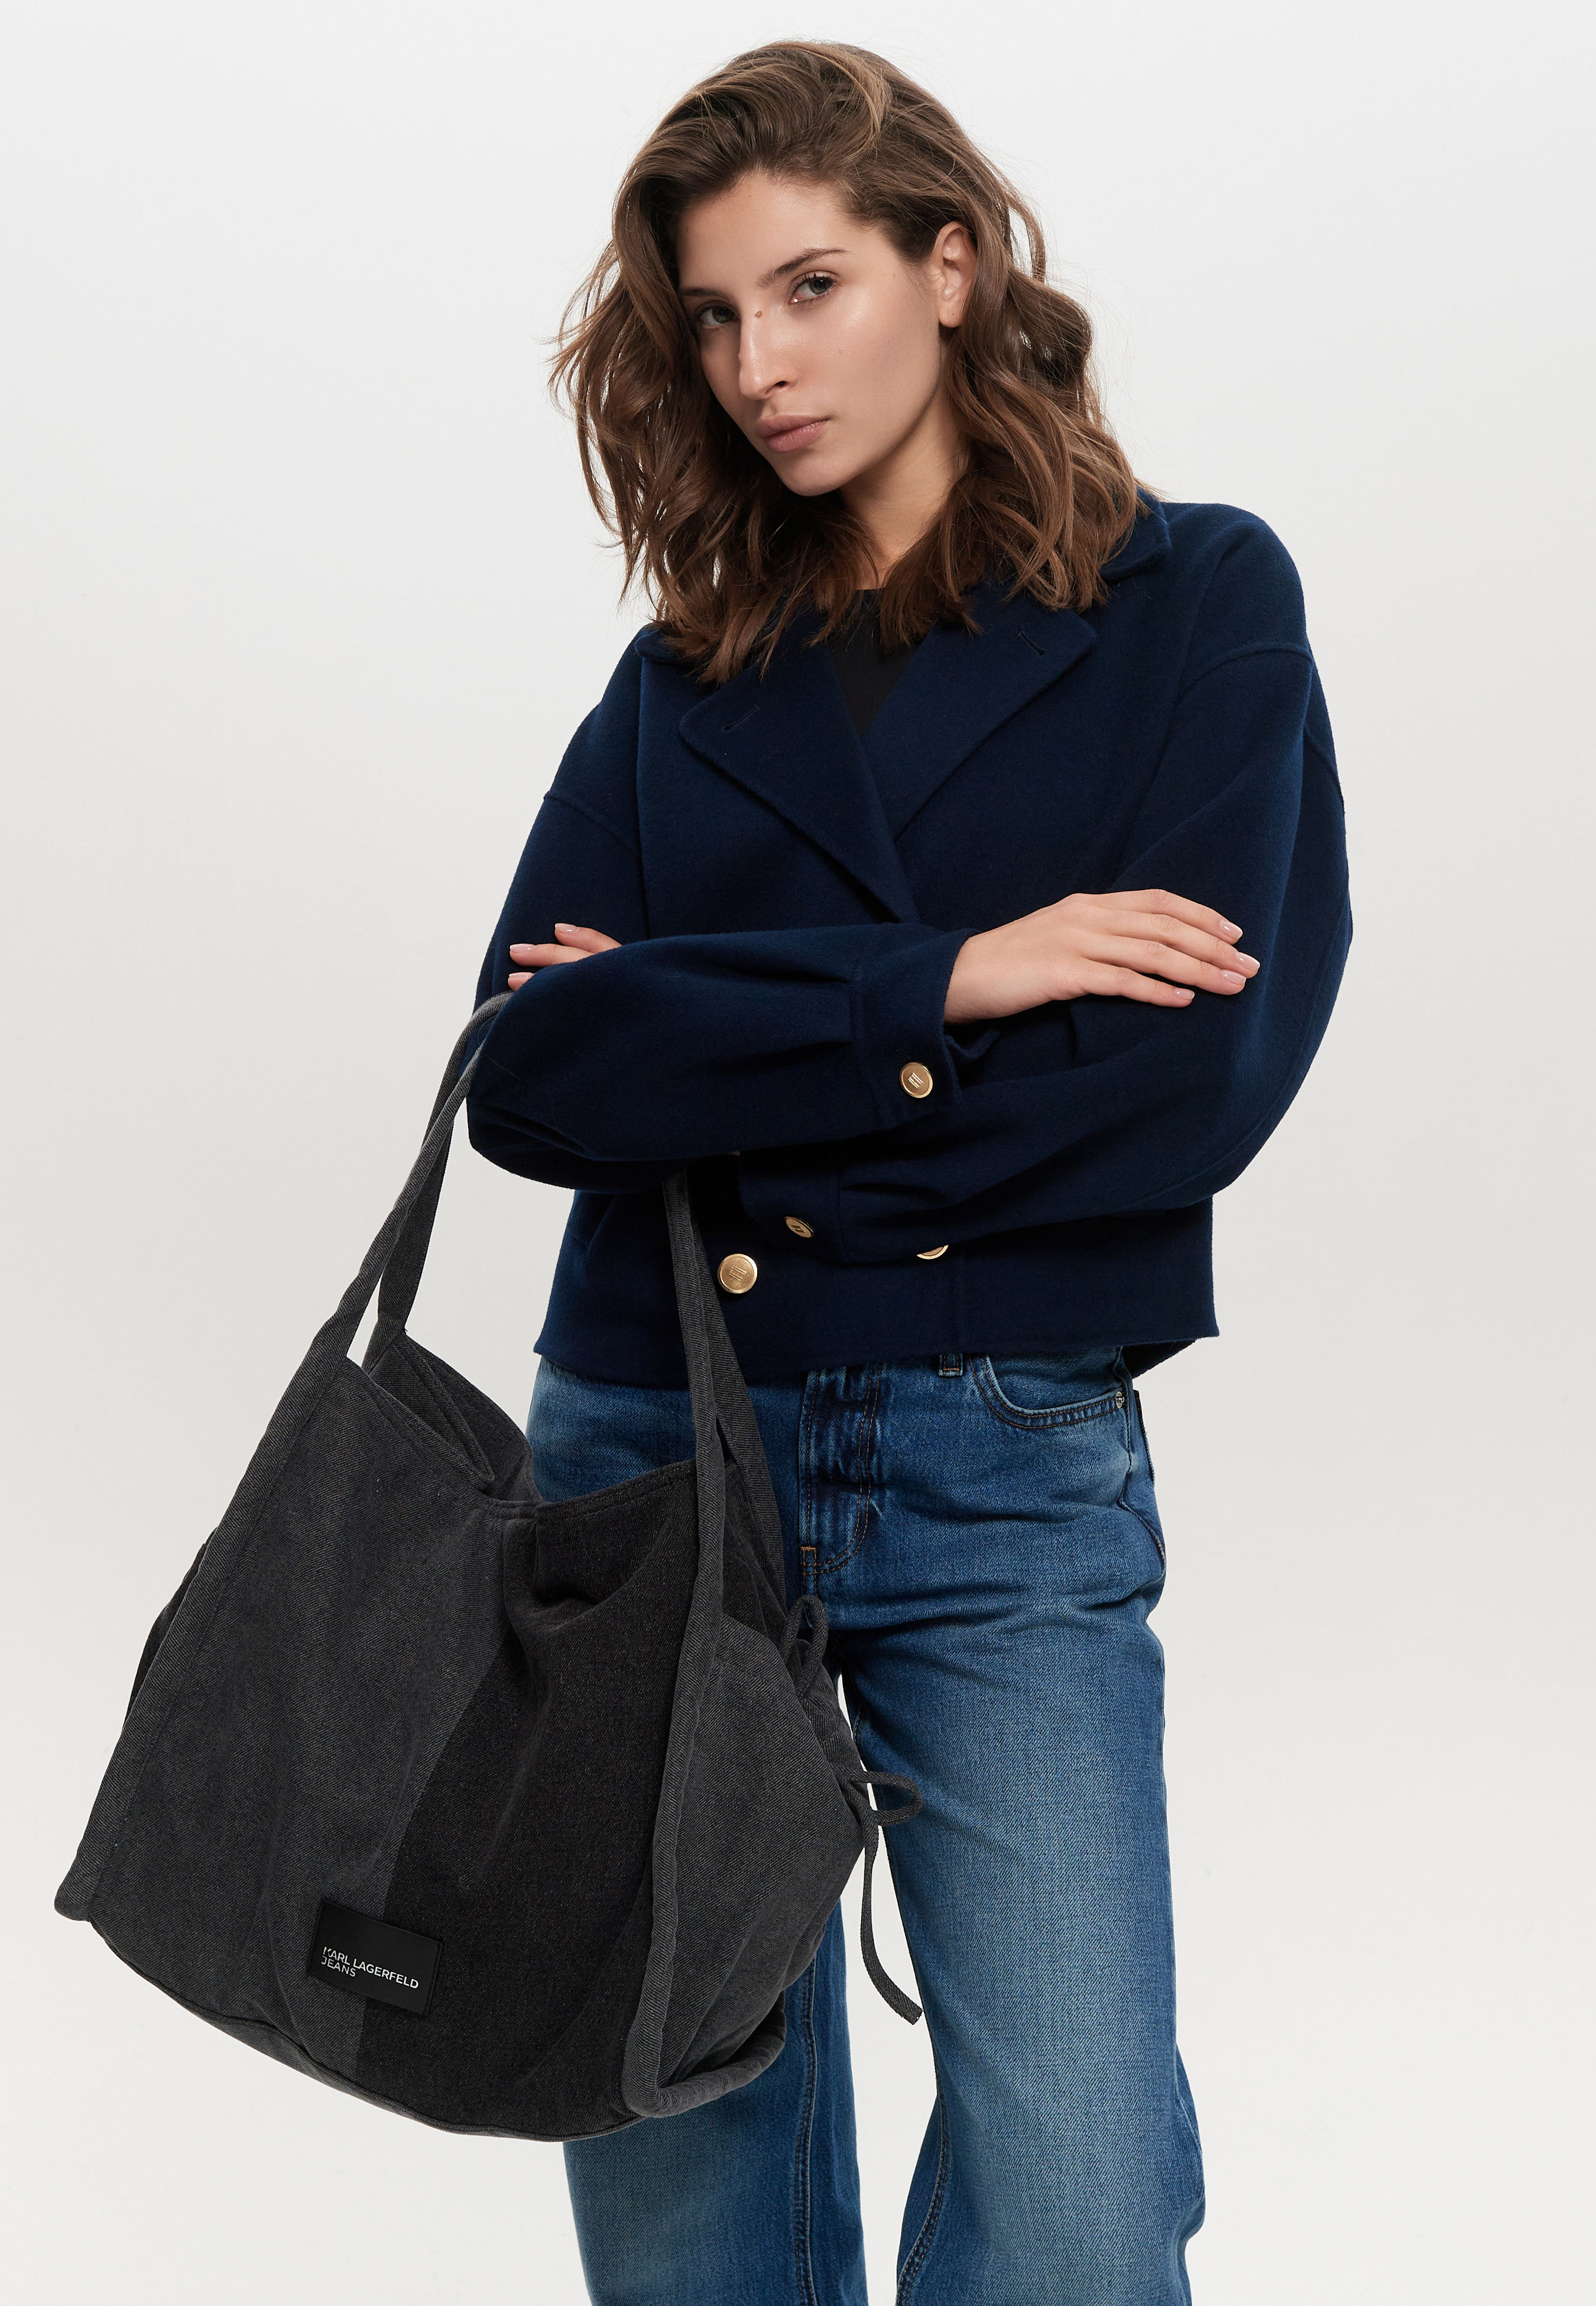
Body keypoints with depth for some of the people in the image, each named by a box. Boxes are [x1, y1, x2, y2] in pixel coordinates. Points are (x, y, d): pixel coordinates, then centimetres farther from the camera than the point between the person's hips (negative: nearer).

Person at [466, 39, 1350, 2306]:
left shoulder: (1194, 600, 2)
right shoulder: (685, 682, 11)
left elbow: (1196, 1079, -11)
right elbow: (526, 1072, -3)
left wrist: (704, 1039, -6)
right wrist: (936, 990, -13)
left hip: (1008, 1482, -3)